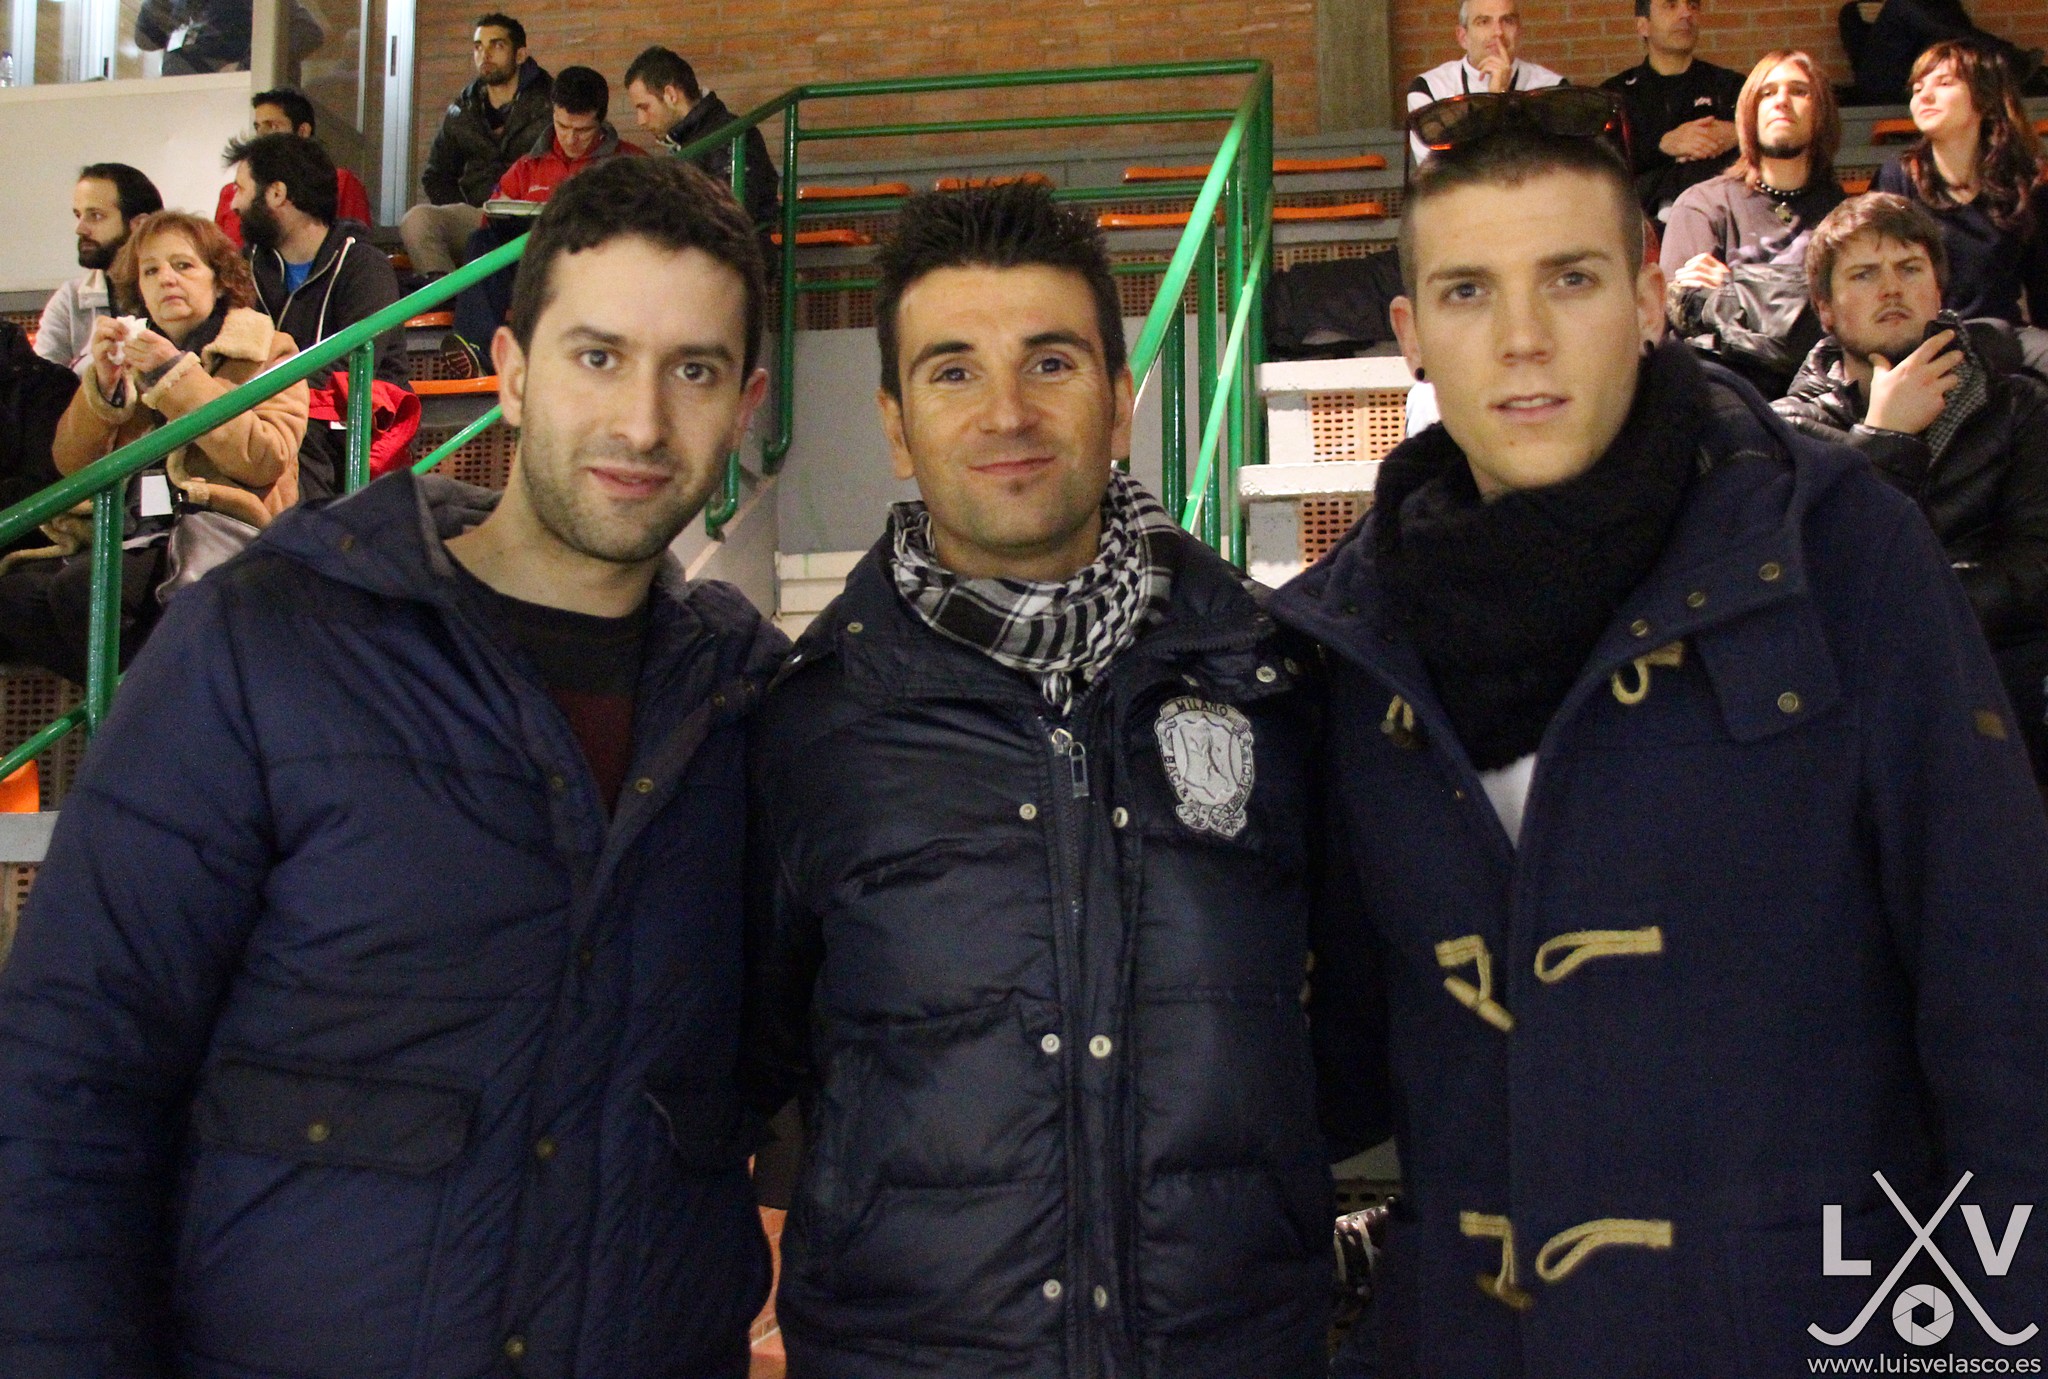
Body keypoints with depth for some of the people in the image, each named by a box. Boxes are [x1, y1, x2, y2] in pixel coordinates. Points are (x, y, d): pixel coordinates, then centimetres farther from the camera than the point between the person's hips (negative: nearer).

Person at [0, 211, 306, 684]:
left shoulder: (265, 352, 9)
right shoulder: (129, 353, 22)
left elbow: (266, 460, -10)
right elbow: (70, 464, 14)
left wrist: (177, 377, -12)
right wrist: (102, 384, -3)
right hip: (131, 538, 5)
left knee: (81, 587, -33)